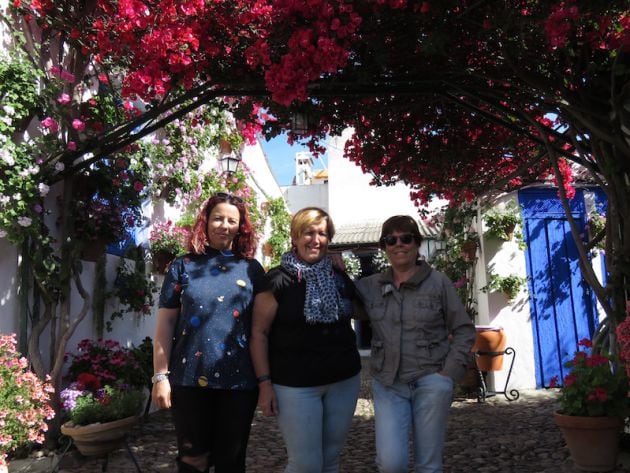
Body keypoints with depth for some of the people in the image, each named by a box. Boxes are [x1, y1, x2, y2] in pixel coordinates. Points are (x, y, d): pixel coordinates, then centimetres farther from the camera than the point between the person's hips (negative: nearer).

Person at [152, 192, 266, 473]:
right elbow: (165, 323, 1)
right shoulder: (183, 266, 2)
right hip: (190, 379, -1)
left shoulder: (252, 269, 5)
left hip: (240, 380, 1)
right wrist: (160, 376, -4)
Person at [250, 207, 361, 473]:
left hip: (344, 381, 5)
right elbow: (258, 333, -8)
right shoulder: (278, 280, -9)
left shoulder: (340, 278, 7)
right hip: (296, 384, -5)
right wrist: (265, 383, -12)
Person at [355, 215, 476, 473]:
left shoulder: (439, 282, -3)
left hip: (430, 382, -1)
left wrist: (450, 372, -8)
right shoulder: (370, 286, 5)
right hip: (387, 384, 2)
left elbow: (464, 330, 1)